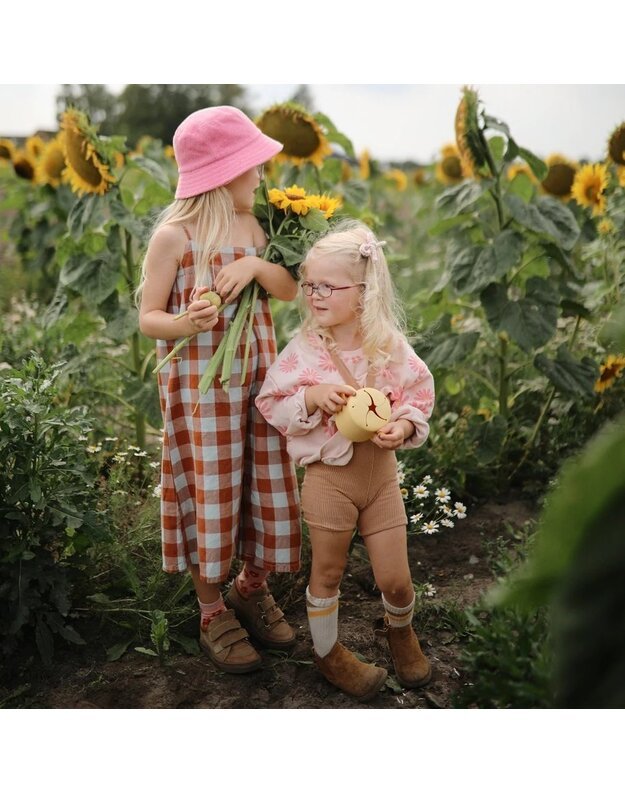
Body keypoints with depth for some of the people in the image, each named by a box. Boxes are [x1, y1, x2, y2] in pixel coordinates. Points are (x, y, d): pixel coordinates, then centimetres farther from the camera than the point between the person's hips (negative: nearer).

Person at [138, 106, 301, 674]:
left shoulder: (253, 227, 7)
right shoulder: (174, 235, -11)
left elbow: (291, 291, 2)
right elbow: (148, 317, -10)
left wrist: (257, 265, -18)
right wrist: (184, 324, -31)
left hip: (257, 375, 6)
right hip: (199, 384, -5)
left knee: (263, 485, 10)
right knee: (209, 492, 4)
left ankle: (252, 589, 31)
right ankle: (213, 613, 21)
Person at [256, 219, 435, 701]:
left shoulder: (390, 345, -7)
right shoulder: (304, 349, -12)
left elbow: (419, 394, 4)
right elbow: (271, 404, -5)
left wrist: (406, 426, -16)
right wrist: (310, 397, -23)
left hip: (382, 471, 2)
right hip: (329, 475, -2)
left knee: (396, 579, 10)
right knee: (328, 573, 13)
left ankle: (401, 631, 44)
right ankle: (328, 651, 38)